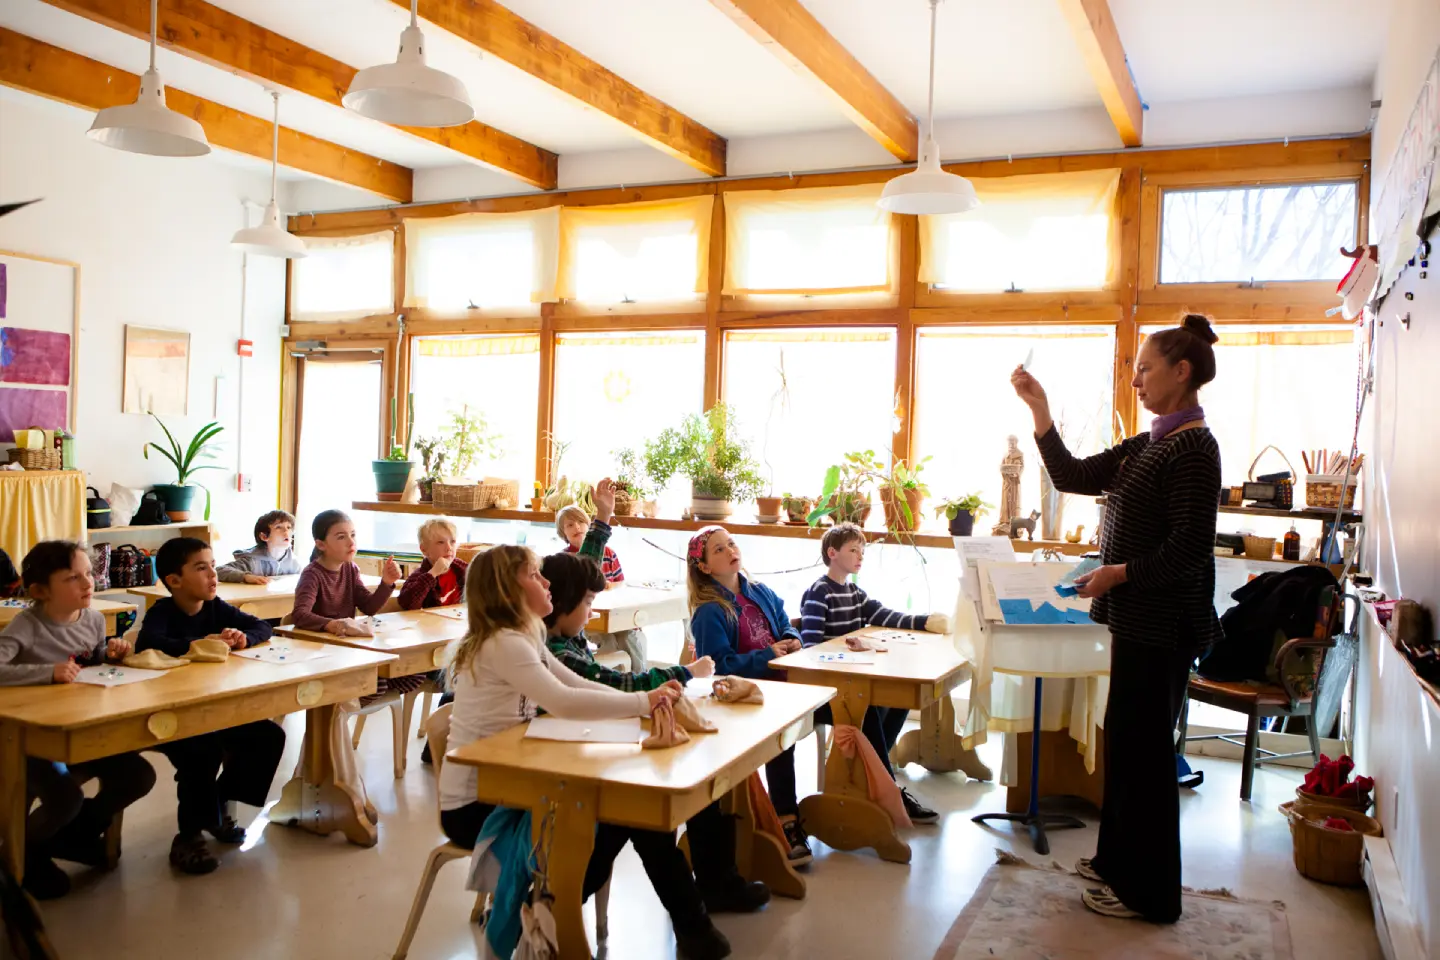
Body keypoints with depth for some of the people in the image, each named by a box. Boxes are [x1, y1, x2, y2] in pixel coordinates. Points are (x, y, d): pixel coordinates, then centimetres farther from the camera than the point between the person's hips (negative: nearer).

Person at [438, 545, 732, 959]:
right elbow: (563, 702, -35)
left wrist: (646, 700, -10)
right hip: (474, 805, -9)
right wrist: (643, 701, -27)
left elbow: (579, 685, 6)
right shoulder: (501, 643, -22)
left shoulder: (524, 638, 9)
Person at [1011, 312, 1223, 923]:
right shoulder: (1149, 445, 13)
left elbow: (1190, 547, -22)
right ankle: (1119, 859, 34)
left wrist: (1120, 572, -17)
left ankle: (1147, 892, 15)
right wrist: (1039, 411, 4)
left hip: (1162, 626, -9)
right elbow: (1072, 476, 10)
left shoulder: (1193, 447, -16)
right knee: (1126, 739, 18)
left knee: (1143, 748, 1)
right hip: (1138, 620, 9)